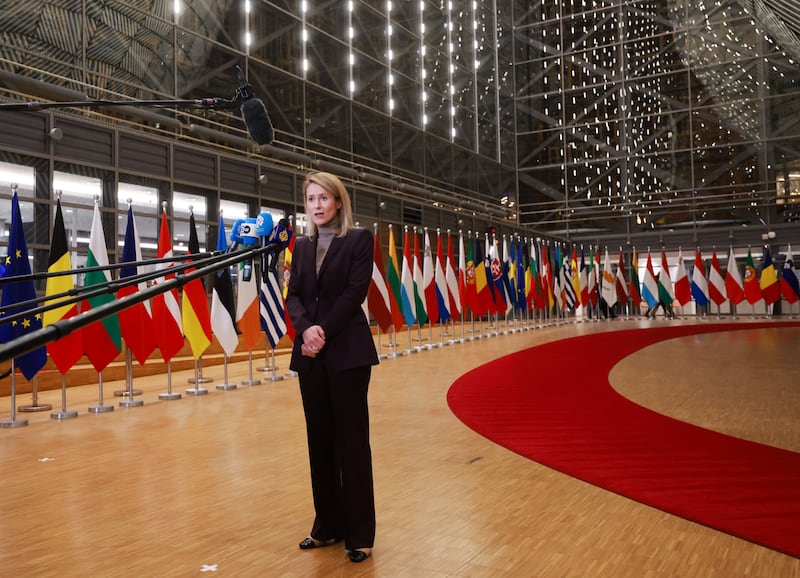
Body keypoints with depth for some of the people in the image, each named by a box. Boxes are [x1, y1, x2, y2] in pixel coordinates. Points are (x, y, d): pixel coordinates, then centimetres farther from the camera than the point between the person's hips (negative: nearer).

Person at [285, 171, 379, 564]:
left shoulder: (359, 239, -1)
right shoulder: (302, 246, 14)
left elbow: (355, 291, -10)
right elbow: (293, 296, 5)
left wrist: (324, 332, -17)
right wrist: (305, 329, -14)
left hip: (347, 350, -5)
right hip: (310, 352, 5)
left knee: (351, 439, -1)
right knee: (319, 439, 9)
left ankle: (360, 534, 9)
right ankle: (328, 525, 21)